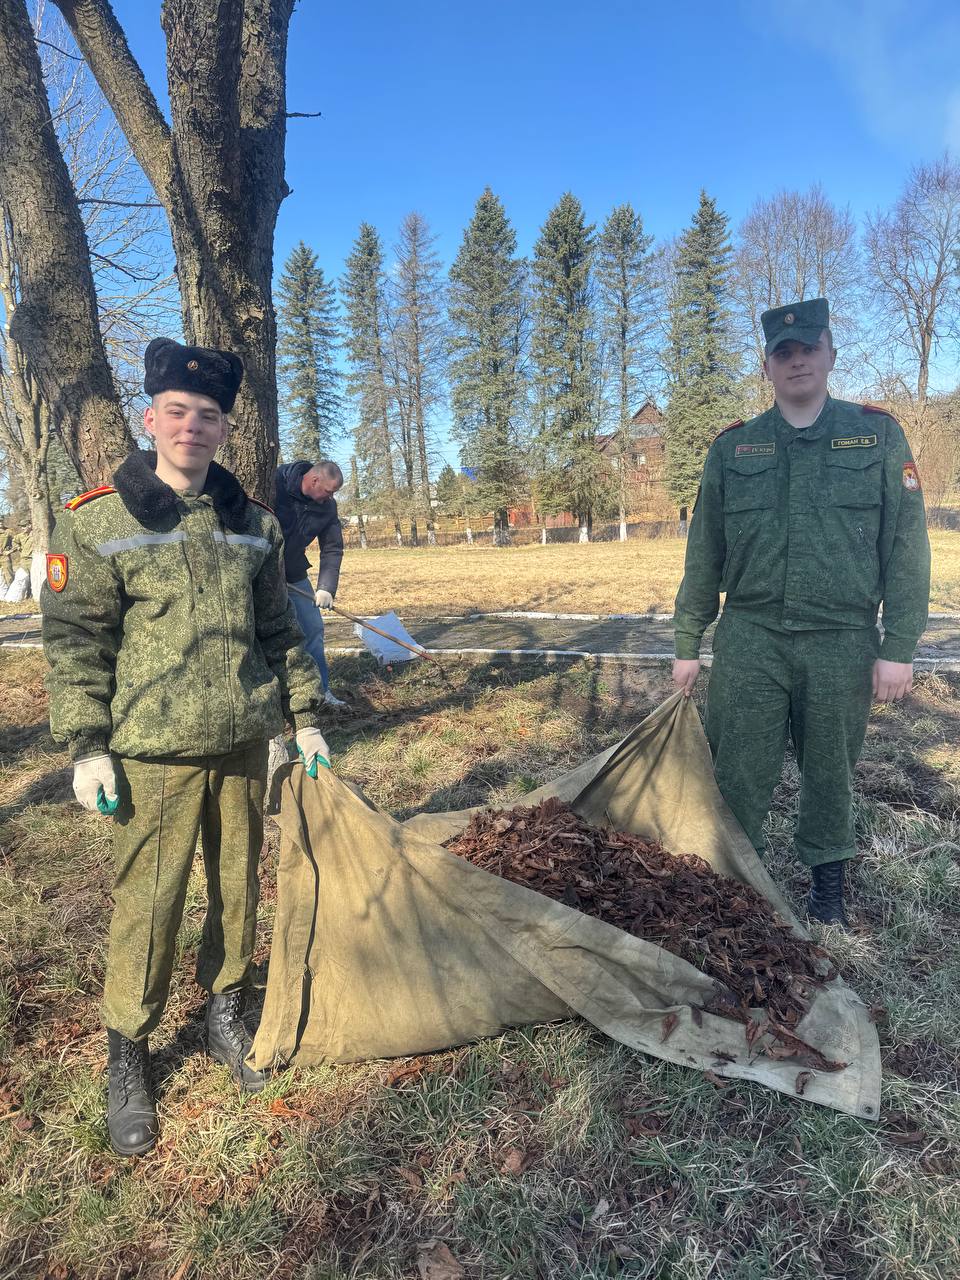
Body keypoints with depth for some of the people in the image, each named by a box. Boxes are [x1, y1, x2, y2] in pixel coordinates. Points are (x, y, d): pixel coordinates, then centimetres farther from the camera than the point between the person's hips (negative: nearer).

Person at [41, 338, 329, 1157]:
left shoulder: (253, 523, 5)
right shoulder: (98, 522, -6)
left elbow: (279, 629, 12)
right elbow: (75, 642, -5)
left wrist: (305, 717, 11)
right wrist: (86, 746, -9)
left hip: (244, 744, 4)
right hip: (154, 752, -4)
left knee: (238, 887, 14)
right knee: (148, 904, 3)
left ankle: (226, 1014, 37)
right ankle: (128, 1058, 24)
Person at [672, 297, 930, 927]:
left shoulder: (878, 434, 4)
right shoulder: (733, 447, 7)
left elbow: (906, 545, 0)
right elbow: (704, 553, 8)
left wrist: (900, 645, -6)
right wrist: (688, 642, 6)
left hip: (843, 644, 0)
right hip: (749, 639, 1)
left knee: (832, 774, 12)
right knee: (741, 774, 4)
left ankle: (829, 884, 32)